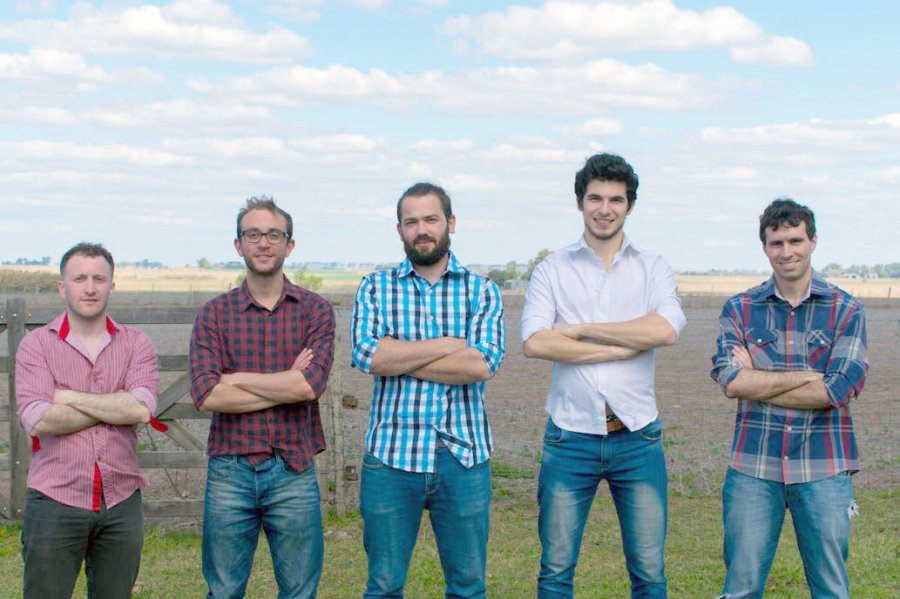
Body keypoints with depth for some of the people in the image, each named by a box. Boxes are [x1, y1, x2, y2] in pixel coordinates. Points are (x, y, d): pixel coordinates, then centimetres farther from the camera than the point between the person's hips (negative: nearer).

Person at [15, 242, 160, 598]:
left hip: (121, 503, 2)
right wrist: (116, 407, -9)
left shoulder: (136, 345, 5)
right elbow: (37, 420, -14)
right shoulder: (36, 345, 1)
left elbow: (142, 409, -12)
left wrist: (69, 398, -10)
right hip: (55, 502, -2)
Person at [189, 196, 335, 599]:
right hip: (230, 471, 1)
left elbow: (310, 384, -15)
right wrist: (289, 384, -13)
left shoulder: (315, 310, 1)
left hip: (294, 473, 0)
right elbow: (206, 396, -12)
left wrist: (235, 379, -10)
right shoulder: (214, 314, 2)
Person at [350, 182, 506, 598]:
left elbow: (482, 364, -12)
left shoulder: (481, 291, 5)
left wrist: (398, 356, -10)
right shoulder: (376, 288, 6)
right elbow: (366, 354, -12)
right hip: (391, 455, 0)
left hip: (464, 455, 0)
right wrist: (449, 345, -9)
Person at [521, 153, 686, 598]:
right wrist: (626, 345, -12)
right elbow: (534, 342, -12)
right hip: (570, 439, -1)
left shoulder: (652, 269, 8)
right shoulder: (552, 270, 5)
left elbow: (666, 330, -12)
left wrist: (579, 330, -10)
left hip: (637, 439, 1)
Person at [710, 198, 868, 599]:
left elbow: (839, 390, -11)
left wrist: (756, 382, -8)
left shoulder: (845, 310, 1)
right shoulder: (740, 309, 5)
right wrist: (809, 376, -11)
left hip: (822, 469, -1)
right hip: (753, 466, 1)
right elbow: (730, 380, -10)